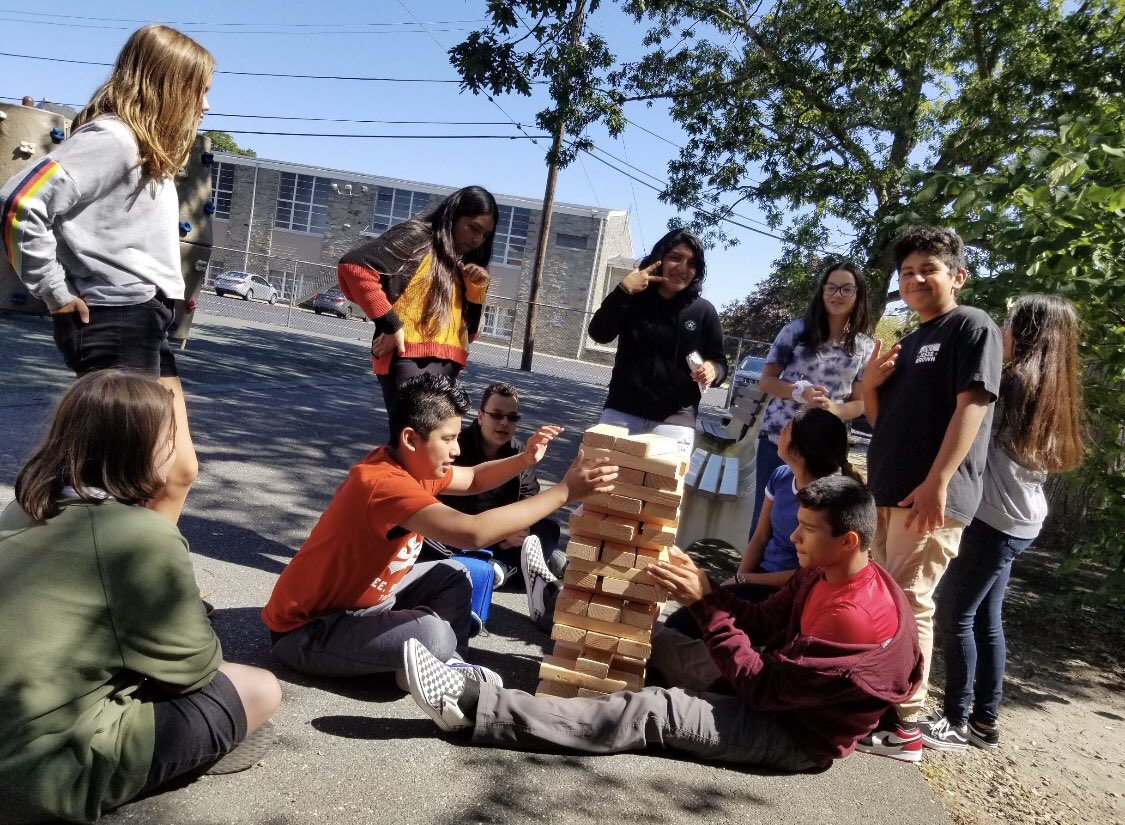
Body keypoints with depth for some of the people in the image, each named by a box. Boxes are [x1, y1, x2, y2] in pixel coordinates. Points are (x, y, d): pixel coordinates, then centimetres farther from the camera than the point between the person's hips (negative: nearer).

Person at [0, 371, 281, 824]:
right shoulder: (143, 536, -22)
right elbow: (193, 667, -11)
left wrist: (177, 607, 12)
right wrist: (190, 611, 10)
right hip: (56, 772, -8)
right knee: (260, 688, 1)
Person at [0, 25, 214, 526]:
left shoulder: (147, 149, 17)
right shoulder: (113, 138, -14)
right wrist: (53, 291, -16)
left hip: (143, 322, 10)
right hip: (113, 323, -10)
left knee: (179, 471, 13)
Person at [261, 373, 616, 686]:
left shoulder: (411, 464, -2)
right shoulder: (384, 483, -32)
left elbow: (473, 479, 15)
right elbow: (473, 532, -45)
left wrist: (525, 460, -5)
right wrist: (565, 491, -40)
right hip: (305, 630, -10)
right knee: (431, 635, -32)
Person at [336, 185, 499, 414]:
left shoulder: (460, 264, 23)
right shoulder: (417, 237, 0)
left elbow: (469, 330, 19)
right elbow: (353, 267, -14)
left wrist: (477, 289, 4)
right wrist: (391, 325, -15)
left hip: (445, 366, 8)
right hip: (410, 360, -8)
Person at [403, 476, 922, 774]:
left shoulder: (858, 620, -29)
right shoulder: (825, 574, 0)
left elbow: (760, 687, -27)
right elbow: (761, 623, 3)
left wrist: (706, 602, -24)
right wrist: (701, 594, -15)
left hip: (799, 733, -9)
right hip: (779, 685, 9)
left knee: (658, 712, -23)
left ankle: (469, 705, -26)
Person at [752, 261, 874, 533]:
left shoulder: (865, 347, 2)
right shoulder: (797, 330, -3)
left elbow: (860, 402, 6)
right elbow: (765, 381, 0)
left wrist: (834, 409, -16)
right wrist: (800, 391, -19)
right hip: (777, 438, -1)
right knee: (765, 516, 4)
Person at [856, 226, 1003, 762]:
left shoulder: (972, 326, -3)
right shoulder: (910, 342, 21)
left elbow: (972, 406, -15)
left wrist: (937, 482, -23)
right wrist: (871, 386, 0)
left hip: (933, 496, -9)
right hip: (890, 492, 9)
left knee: (908, 603, -7)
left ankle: (904, 725, 1)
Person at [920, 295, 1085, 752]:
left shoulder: (1015, 381, -14)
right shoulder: (1051, 389, 13)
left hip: (996, 518, -9)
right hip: (1017, 518, 9)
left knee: (954, 615, -2)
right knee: (985, 618, 13)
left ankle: (957, 722, 6)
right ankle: (985, 720, 20)